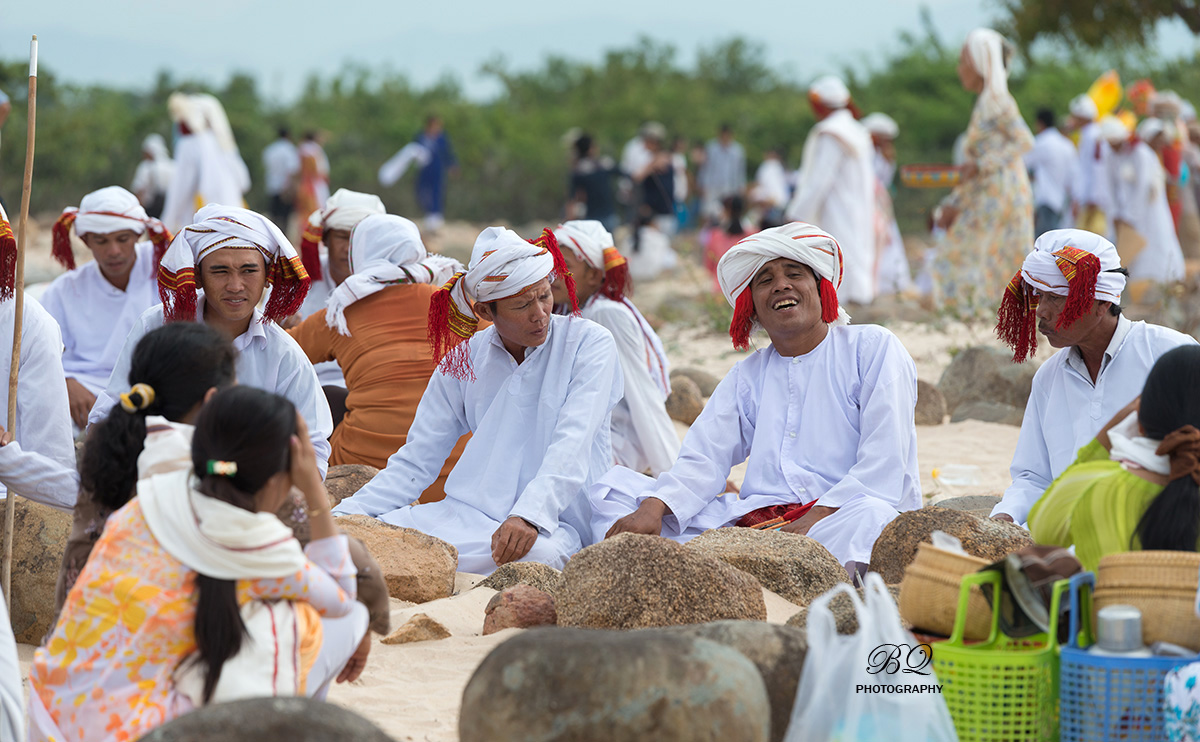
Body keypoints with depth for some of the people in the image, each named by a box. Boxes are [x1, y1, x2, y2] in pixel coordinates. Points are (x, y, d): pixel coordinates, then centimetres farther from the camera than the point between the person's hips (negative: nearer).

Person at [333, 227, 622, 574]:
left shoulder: (590, 343, 0)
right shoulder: (464, 359, 10)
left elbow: (571, 446, -15)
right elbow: (416, 461, 11)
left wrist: (530, 515, -32)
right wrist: (342, 516, -3)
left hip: (553, 521, -2)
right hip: (470, 513, 2)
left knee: (538, 553, -40)